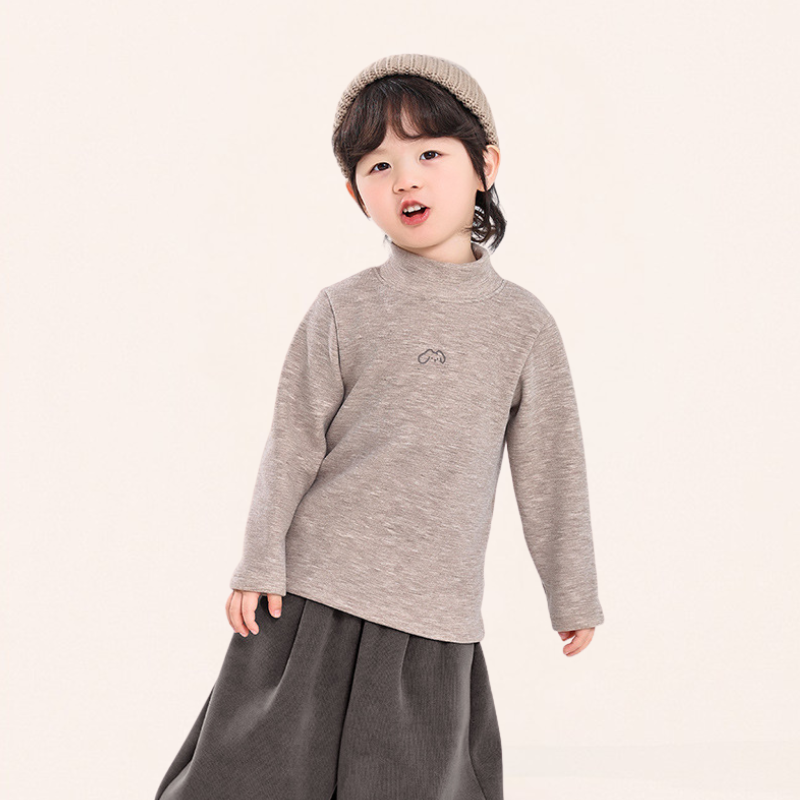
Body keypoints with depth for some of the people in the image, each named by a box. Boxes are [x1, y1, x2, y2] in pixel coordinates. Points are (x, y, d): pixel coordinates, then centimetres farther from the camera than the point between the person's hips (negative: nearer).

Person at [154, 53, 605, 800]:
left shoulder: (523, 323, 2)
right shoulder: (342, 311, -1)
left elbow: (549, 466, 6)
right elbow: (292, 444, 1)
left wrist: (574, 596, 11)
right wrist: (258, 566, -2)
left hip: (434, 613, 1)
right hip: (313, 596, 0)